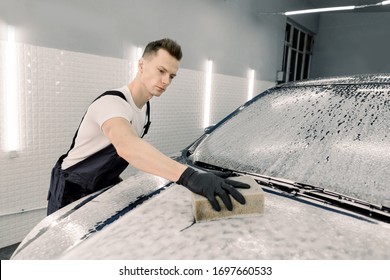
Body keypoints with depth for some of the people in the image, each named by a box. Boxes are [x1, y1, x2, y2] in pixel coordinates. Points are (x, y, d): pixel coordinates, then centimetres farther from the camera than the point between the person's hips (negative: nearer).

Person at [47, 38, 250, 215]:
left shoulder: (144, 107, -1)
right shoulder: (111, 102, -31)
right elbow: (126, 146, -53)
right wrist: (188, 176, -65)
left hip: (103, 188, 7)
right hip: (72, 194, -7)